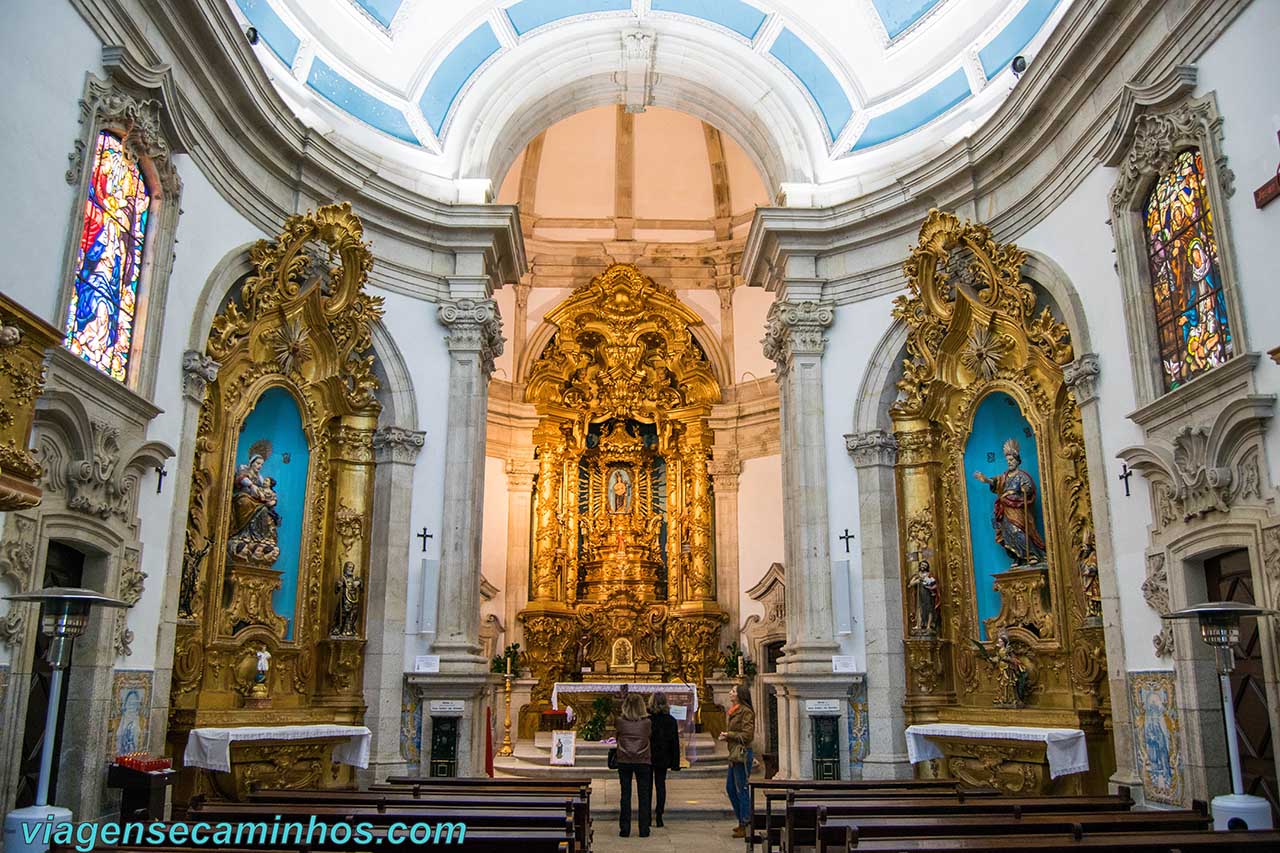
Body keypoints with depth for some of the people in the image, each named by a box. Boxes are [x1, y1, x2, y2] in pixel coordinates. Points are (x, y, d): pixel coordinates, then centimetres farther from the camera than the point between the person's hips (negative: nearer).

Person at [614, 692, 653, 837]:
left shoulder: (620, 721, -8)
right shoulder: (647, 722, -8)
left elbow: (618, 737, 4)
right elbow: (650, 736, 6)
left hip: (624, 761, 0)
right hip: (643, 761, 0)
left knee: (625, 795, 7)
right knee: (644, 795, 7)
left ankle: (624, 829, 8)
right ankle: (644, 829, 9)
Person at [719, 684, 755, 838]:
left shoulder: (746, 712, -14)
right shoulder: (736, 711, 16)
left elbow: (746, 735, -19)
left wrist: (729, 735, -11)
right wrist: (726, 736, 8)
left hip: (742, 754, -10)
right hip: (734, 754, 10)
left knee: (741, 789, -4)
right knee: (730, 787, 15)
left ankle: (745, 826, 3)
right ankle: (742, 820, 26)